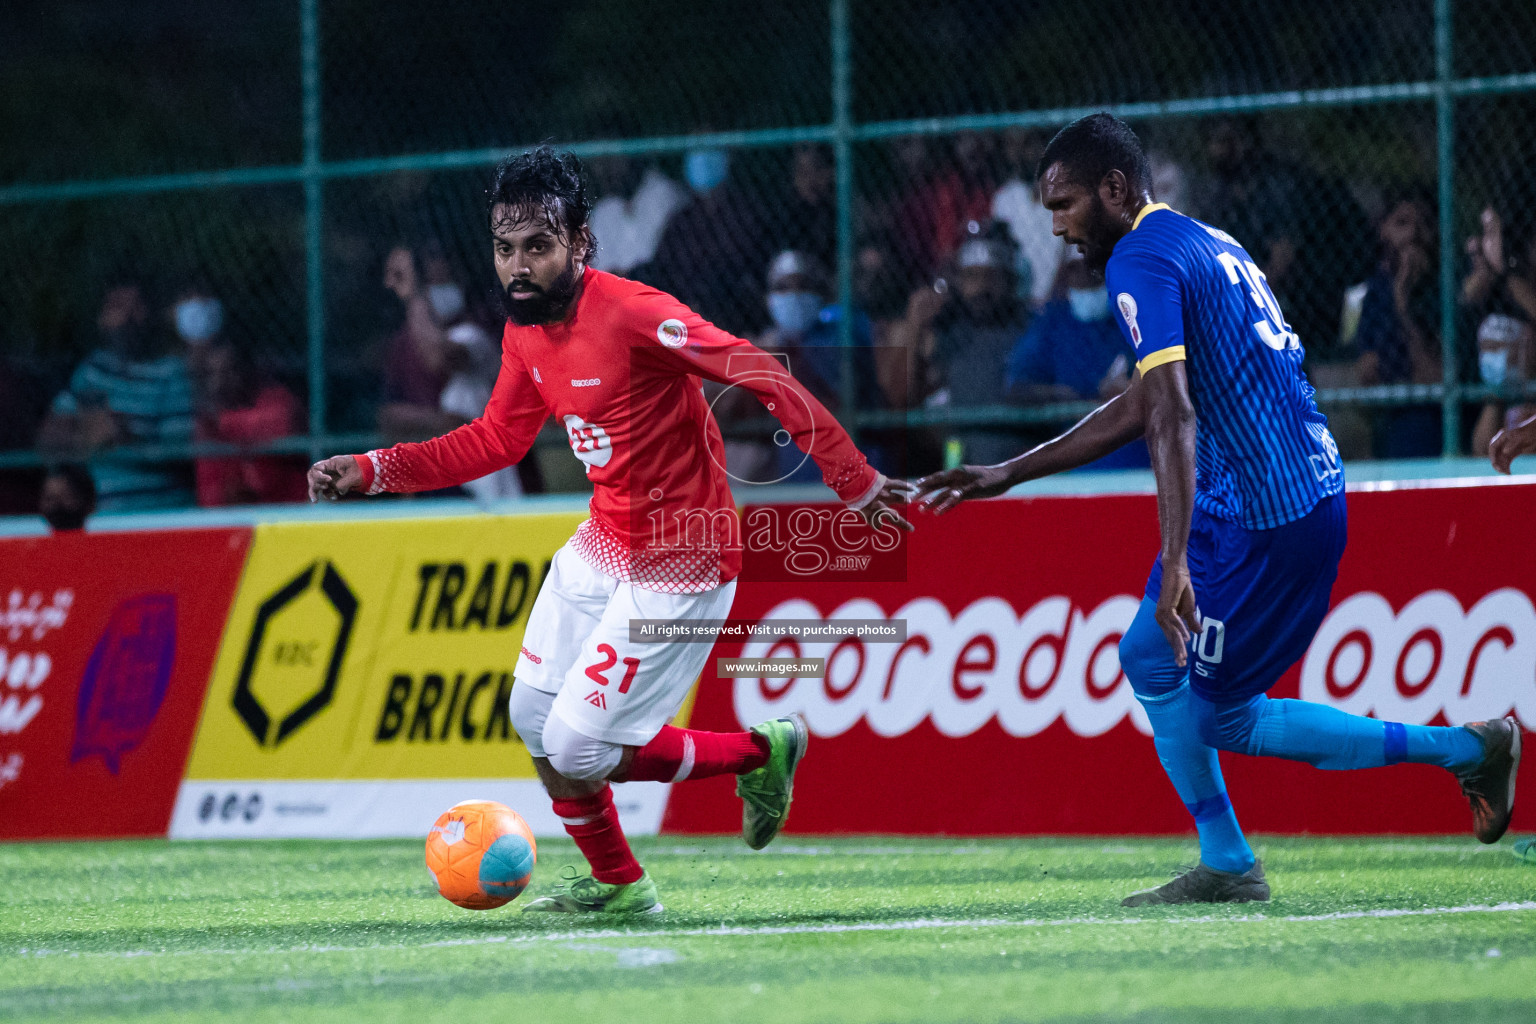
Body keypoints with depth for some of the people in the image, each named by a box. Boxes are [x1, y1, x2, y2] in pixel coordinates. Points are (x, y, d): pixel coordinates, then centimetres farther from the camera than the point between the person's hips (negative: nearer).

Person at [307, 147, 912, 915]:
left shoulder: (633, 315, -25)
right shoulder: (525, 332, 0)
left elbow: (767, 378, -26)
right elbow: (497, 439, 15)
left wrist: (855, 482, -28)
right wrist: (371, 471, 7)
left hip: (678, 564, -8)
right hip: (602, 545, 8)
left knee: (575, 752, -11)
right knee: (533, 719, 11)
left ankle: (758, 751, 10)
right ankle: (615, 883, 31)